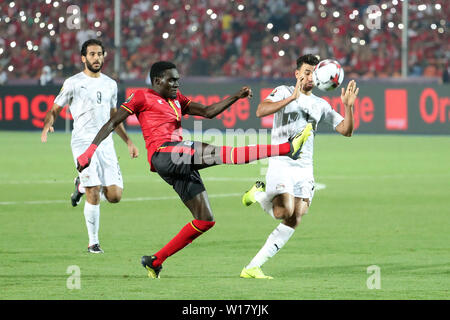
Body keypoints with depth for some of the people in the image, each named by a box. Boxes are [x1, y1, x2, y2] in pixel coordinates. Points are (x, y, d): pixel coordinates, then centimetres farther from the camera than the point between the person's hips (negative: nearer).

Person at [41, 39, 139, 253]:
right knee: (93, 196, -12)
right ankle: (93, 242, 3)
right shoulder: (73, 83, 1)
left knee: (115, 195, -5)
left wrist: (128, 142, 23)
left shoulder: (110, 84, 16)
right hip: (83, 143, -5)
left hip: (106, 143, 5)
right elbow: (55, 110, 3)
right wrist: (47, 126, -18)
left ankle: (82, 186, 25)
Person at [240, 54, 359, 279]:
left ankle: (253, 268, -4)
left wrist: (348, 106, -6)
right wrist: (292, 98, -25)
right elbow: (261, 111, -17)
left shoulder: (321, 105, 16)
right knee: (285, 212, -25)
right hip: (280, 164, -5)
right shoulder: (283, 92, 2)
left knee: (293, 222, -8)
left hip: (304, 169, 5)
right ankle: (260, 193, 9)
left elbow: (346, 131, 11)